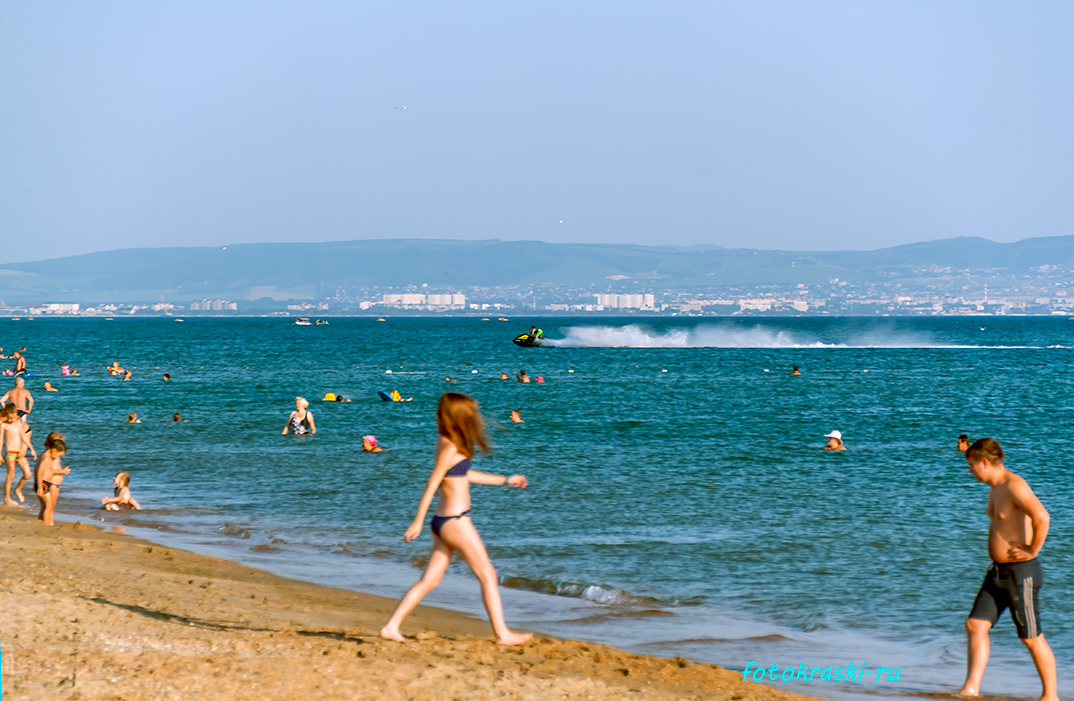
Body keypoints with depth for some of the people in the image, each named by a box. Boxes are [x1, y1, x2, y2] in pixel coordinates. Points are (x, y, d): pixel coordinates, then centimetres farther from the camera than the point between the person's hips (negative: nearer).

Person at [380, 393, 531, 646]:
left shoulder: (446, 443, 12)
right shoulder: (450, 448, -16)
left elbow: (464, 475, 24)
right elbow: (432, 484, -18)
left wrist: (505, 480, 28)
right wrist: (418, 522, -19)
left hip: (443, 521, 9)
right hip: (456, 521, -9)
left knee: (429, 580, 9)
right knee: (488, 576, 2)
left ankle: (391, 627, 5)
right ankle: (502, 634, 8)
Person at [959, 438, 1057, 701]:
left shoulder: (1015, 485, -18)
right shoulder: (995, 489, 13)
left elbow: (1042, 517, -32)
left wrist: (1033, 550, -21)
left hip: (1021, 573, -9)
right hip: (998, 571, 9)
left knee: (1032, 638, -1)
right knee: (975, 625, 1)